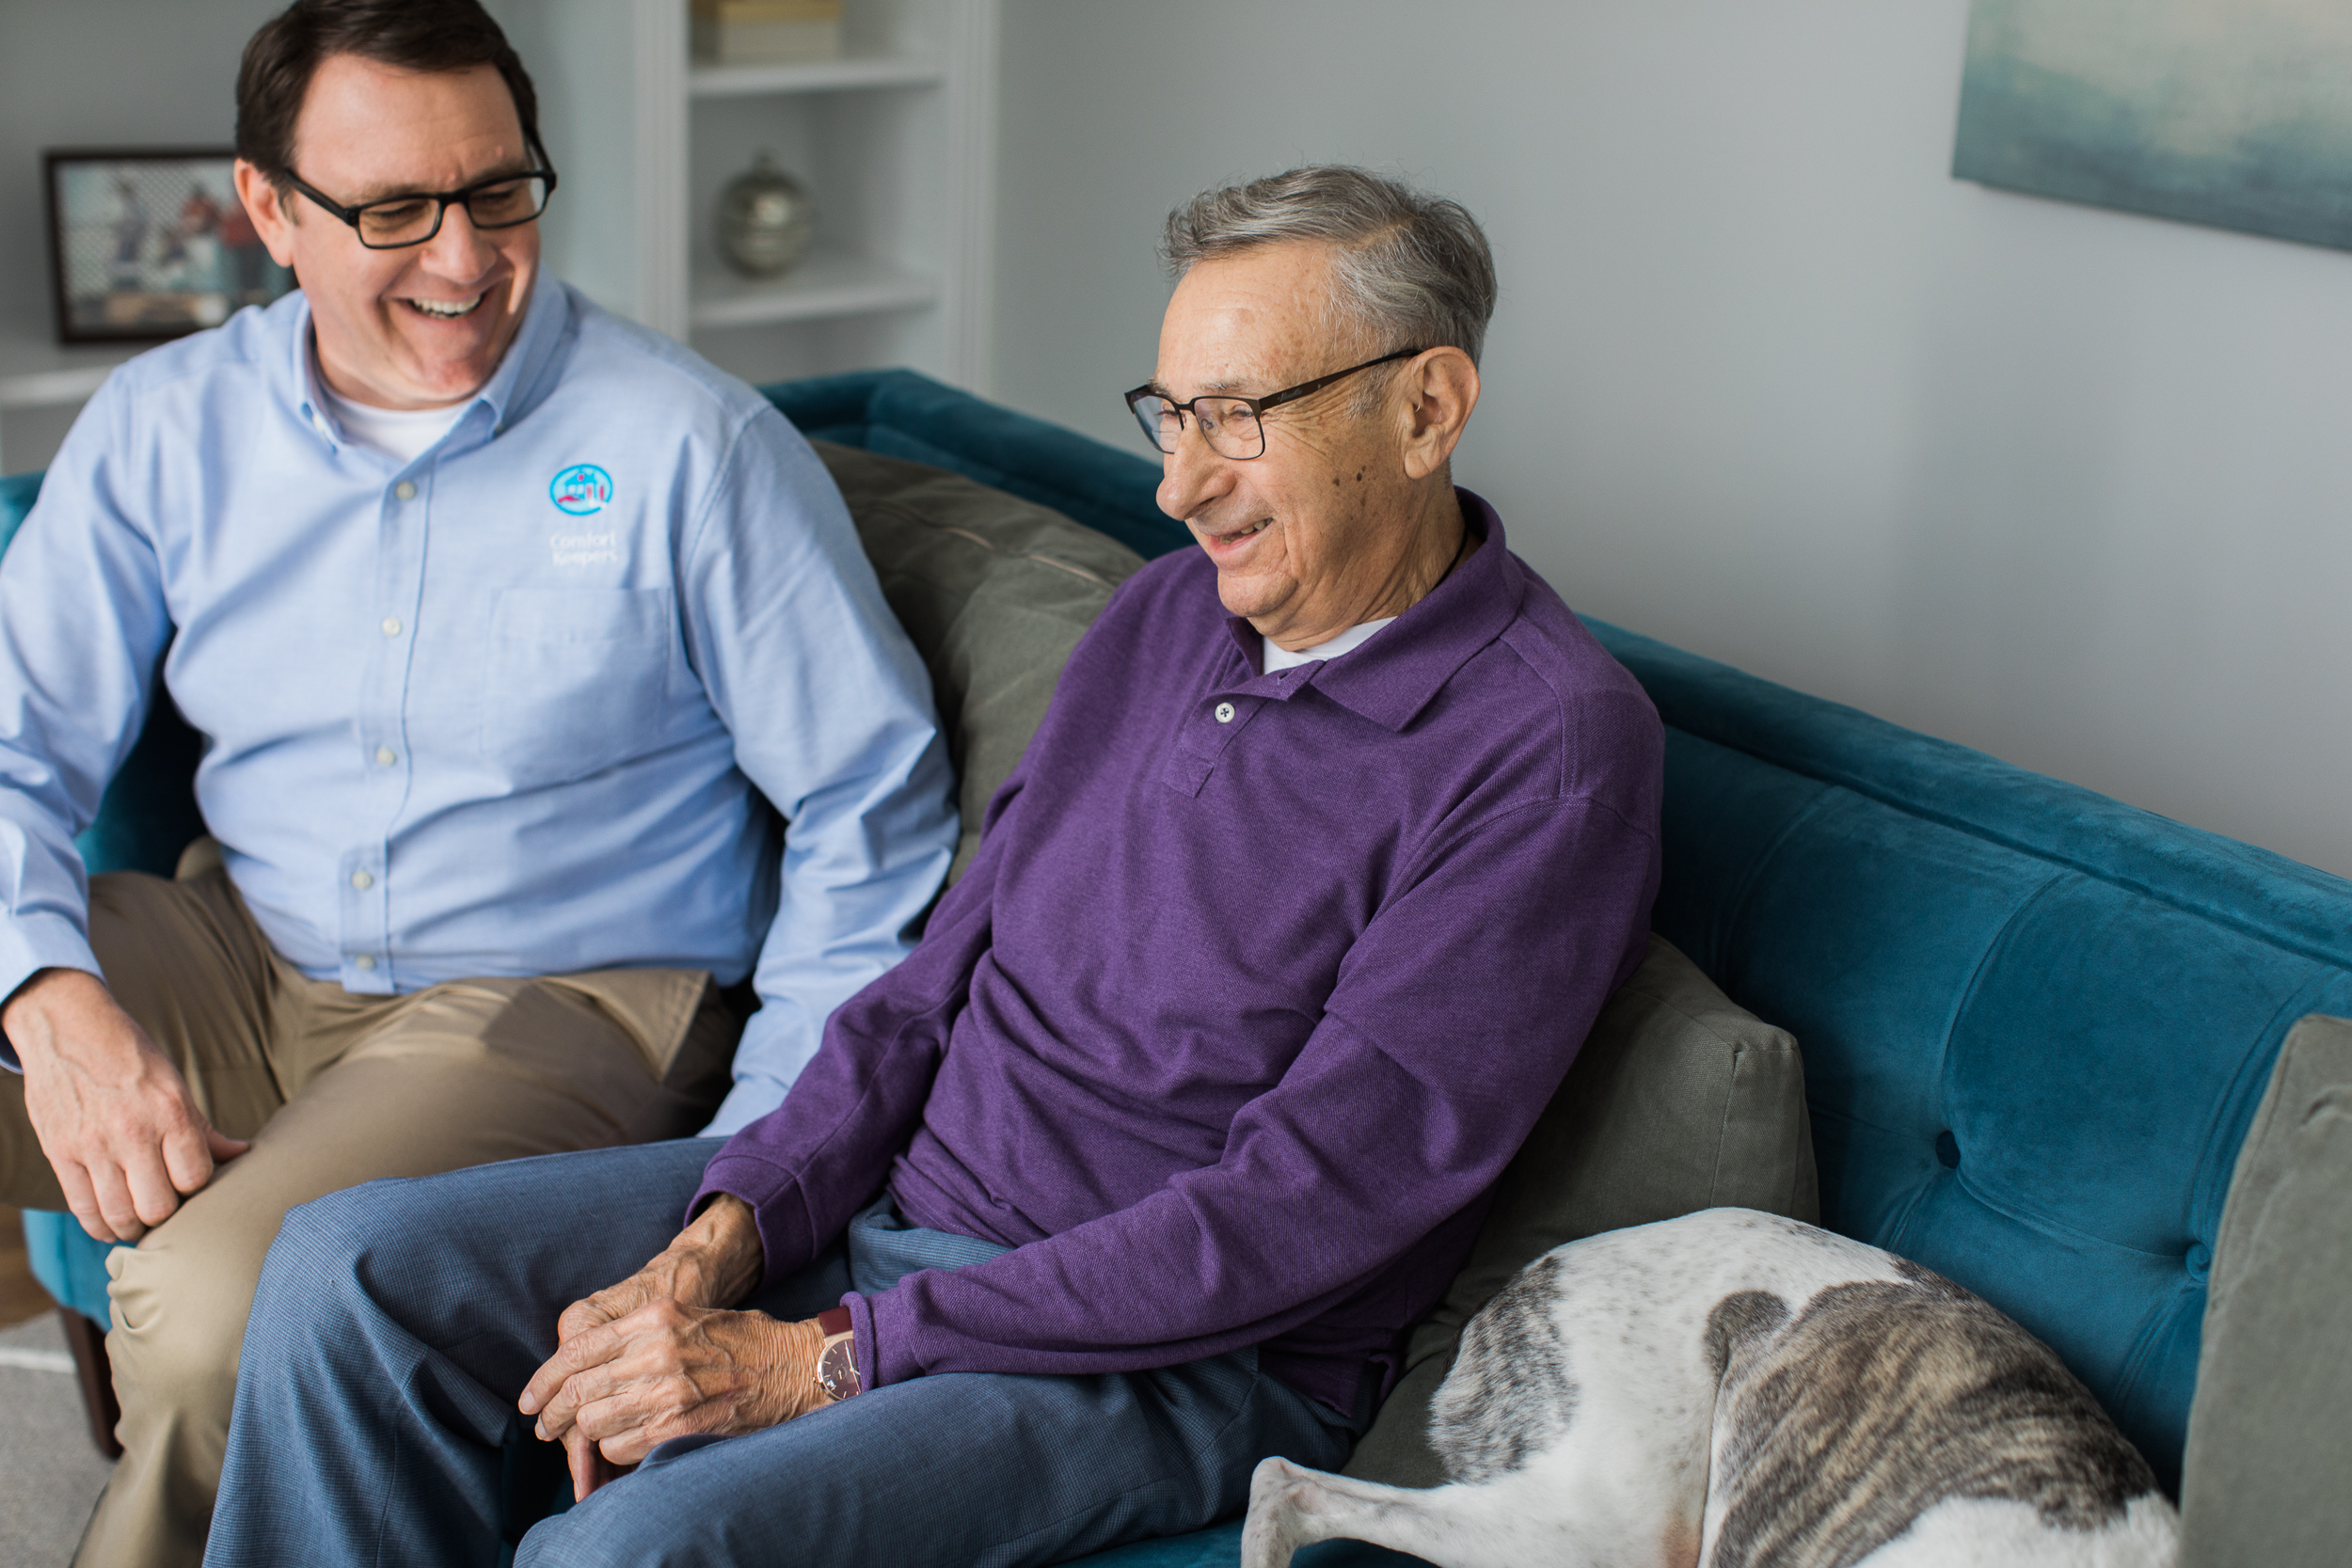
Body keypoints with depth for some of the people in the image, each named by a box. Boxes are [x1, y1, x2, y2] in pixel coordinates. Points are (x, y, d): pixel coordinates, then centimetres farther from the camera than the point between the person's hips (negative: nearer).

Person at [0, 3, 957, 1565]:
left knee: (221, 1297, -30)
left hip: (559, 1002, -4)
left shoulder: (693, 449, -9)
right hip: (236, 958, 5)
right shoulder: (167, 427, 4)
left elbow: (872, 809, -5)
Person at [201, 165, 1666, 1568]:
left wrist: (825, 1358, -21)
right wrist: (722, 1241, -6)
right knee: (353, 1262, -5)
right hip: (884, 1201, 8)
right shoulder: (1166, 615, 8)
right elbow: (941, 978, 10)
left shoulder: (1550, 749, -17)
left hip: (1179, 1360, -7)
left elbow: (1299, 1210, -21)